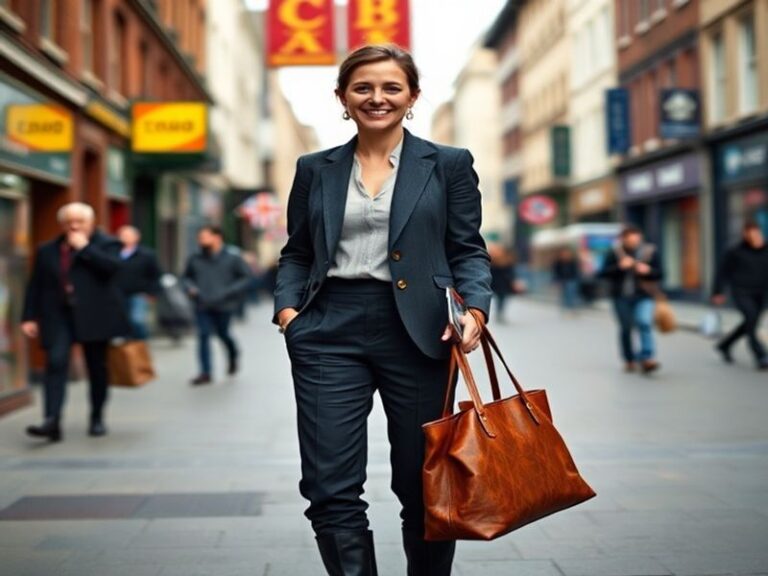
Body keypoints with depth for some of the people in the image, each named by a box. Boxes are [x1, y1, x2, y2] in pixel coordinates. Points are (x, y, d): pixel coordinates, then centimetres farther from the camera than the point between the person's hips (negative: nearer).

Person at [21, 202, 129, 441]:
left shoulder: (107, 244, 3)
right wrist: (29, 317, 3)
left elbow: (112, 266, -17)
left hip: (94, 316, -1)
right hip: (58, 315, 2)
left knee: (96, 368, 7)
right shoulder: (47, 250, 12)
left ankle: (97, 419, 21)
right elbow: (35, 286, 11)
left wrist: (84, 247, -12)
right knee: (56, 363, -14)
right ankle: (52, 420, -20)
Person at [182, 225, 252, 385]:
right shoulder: (195, 259, 6)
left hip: (223, 305, -2)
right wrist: (191, 288, 0)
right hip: (202, 306, 2)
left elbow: (246, 277, -1)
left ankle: (233, 356, 40)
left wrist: (229, 292, -12)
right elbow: (186, 276, 22)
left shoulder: (232, 258, -3)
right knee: (203, 335, -5)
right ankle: (205, 373, -1)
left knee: (222, 334, 7)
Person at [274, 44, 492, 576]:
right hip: (329, 333, 2)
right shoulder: (315, 169, 13)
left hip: (417, 333, -1)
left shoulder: (449, 164, 7)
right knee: (330, 488, -4)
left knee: (422, 487, 8)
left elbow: (469, 250, 4)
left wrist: (475, 310, -14)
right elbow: (297, 253, 16)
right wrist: (287, 307, -2)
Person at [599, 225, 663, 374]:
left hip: (643, 296, -1)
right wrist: (619, 267, -17)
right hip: (621, 297, 1)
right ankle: (630, 360, 22)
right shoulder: (614, 253, 2)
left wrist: (648, 271, -15)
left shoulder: (650, 252, 3)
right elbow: (604, 273, -2)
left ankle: (647, 359, -21)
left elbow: (659, 274, 6)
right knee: (626, 328, 8)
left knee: (644, 323, -21)